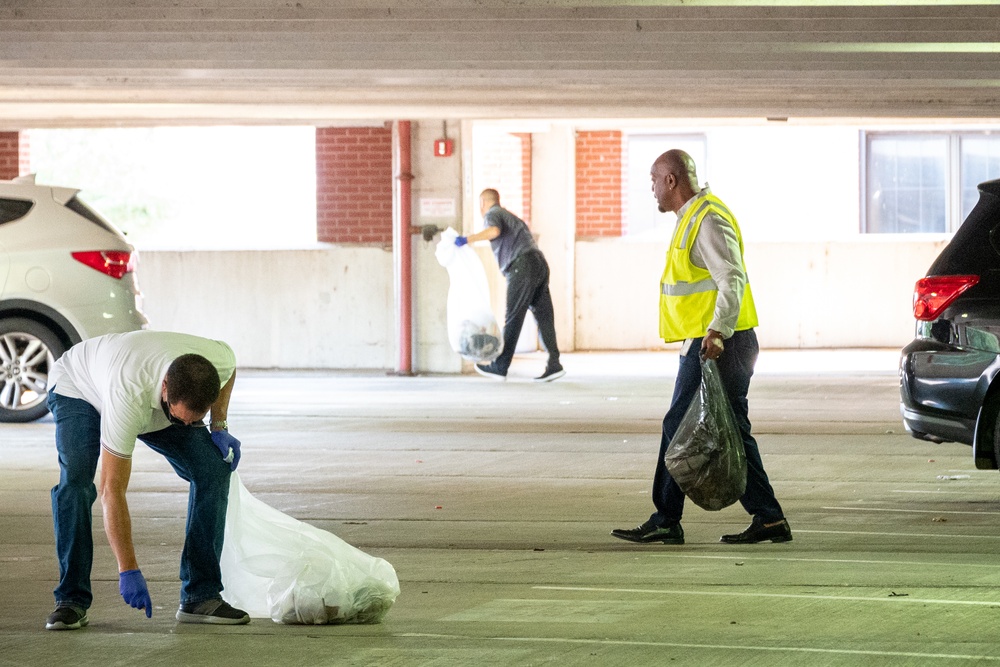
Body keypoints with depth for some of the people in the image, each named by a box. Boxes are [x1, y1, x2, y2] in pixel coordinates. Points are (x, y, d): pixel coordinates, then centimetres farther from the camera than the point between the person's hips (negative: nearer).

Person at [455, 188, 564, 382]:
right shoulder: (511, 217, 33)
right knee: (543, 317, 1)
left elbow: (494, 231, -19)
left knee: (513, 318, -3)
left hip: (522, 266, -8)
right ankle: (553, 364, -8)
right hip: (539, 264, 8)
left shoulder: (492, 214, 5)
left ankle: (500, 367, 2)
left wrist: (467, 239, -14)